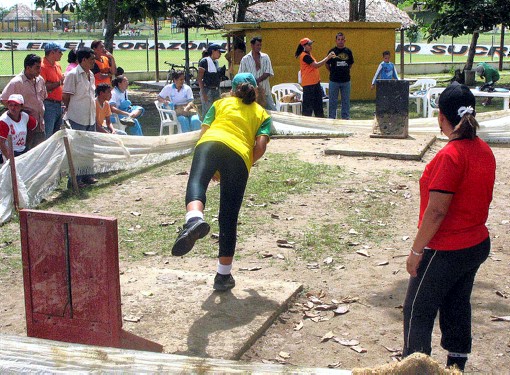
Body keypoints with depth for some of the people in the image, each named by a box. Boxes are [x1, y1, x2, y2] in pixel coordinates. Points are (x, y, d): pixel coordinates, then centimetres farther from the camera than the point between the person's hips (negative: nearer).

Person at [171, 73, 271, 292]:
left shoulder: (221, 103, 31)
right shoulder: (262, 114, 30)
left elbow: (203, 132, 20)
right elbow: (260, 146, 11)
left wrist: (213, 168, 31)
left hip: (211, 143, 0)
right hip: (239, 154, 1)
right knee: (229, 217, 7)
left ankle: (194, 219, -61)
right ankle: (223, 276, 14)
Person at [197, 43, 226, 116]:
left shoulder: (216, 61, 12)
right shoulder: (204, 61, -10)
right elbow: (199, 78, -13)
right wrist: (203, 93, -17)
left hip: (216, 90, 8)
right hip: (207, 90, -8)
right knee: (207, 112, -7)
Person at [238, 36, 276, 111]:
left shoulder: (265, 57, 5)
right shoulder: (245, 59, 1)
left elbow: (268, 73, -3)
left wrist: (257, 81, -14)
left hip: (265, 91, 2)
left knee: (273, 110, 2)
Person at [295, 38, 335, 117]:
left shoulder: (308, 55, 15)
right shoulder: (305, 56, -15)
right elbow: (316, 65, -20)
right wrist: (328, 57, -19)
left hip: (315, 83, 10)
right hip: (308, 84, -10)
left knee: (318, 103, 14)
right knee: (308, 105, -5)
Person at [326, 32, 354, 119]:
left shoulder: (348, 51, 3)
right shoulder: (332, 51, -3)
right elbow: (327, 65, 5)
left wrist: (345, 71, 9)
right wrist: (333, 72, 8)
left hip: (346, 80, 2)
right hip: (334, 80, -2)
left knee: (346, 101, 8)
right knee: (333, 101, 4)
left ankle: (345, 117, 18)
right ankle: (332, 118, 12)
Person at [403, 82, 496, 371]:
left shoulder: (451, 156, -23)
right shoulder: (485, 151, 2)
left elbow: (436, 211, -23)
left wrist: (416, 251, -15)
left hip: (446, 252, -8)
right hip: (477, 244, 8)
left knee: (418, 311, 6)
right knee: (457, 306, 20)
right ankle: (457, 364, 32)